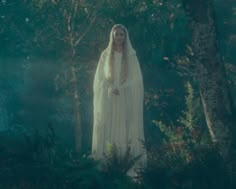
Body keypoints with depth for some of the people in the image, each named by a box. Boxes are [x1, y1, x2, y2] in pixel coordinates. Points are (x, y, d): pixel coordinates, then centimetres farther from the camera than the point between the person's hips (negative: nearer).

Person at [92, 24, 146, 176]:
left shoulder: (131, 56, 6)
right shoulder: (106, 54, 7)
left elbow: (136, 78, 2)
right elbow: (99, 78, 6)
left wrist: (121, 89, -11)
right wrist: (110, 89, -11)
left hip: (127, 100, 0)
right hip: (108, 99, 0)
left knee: (126, 131, -6)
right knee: (108, 128, -5)